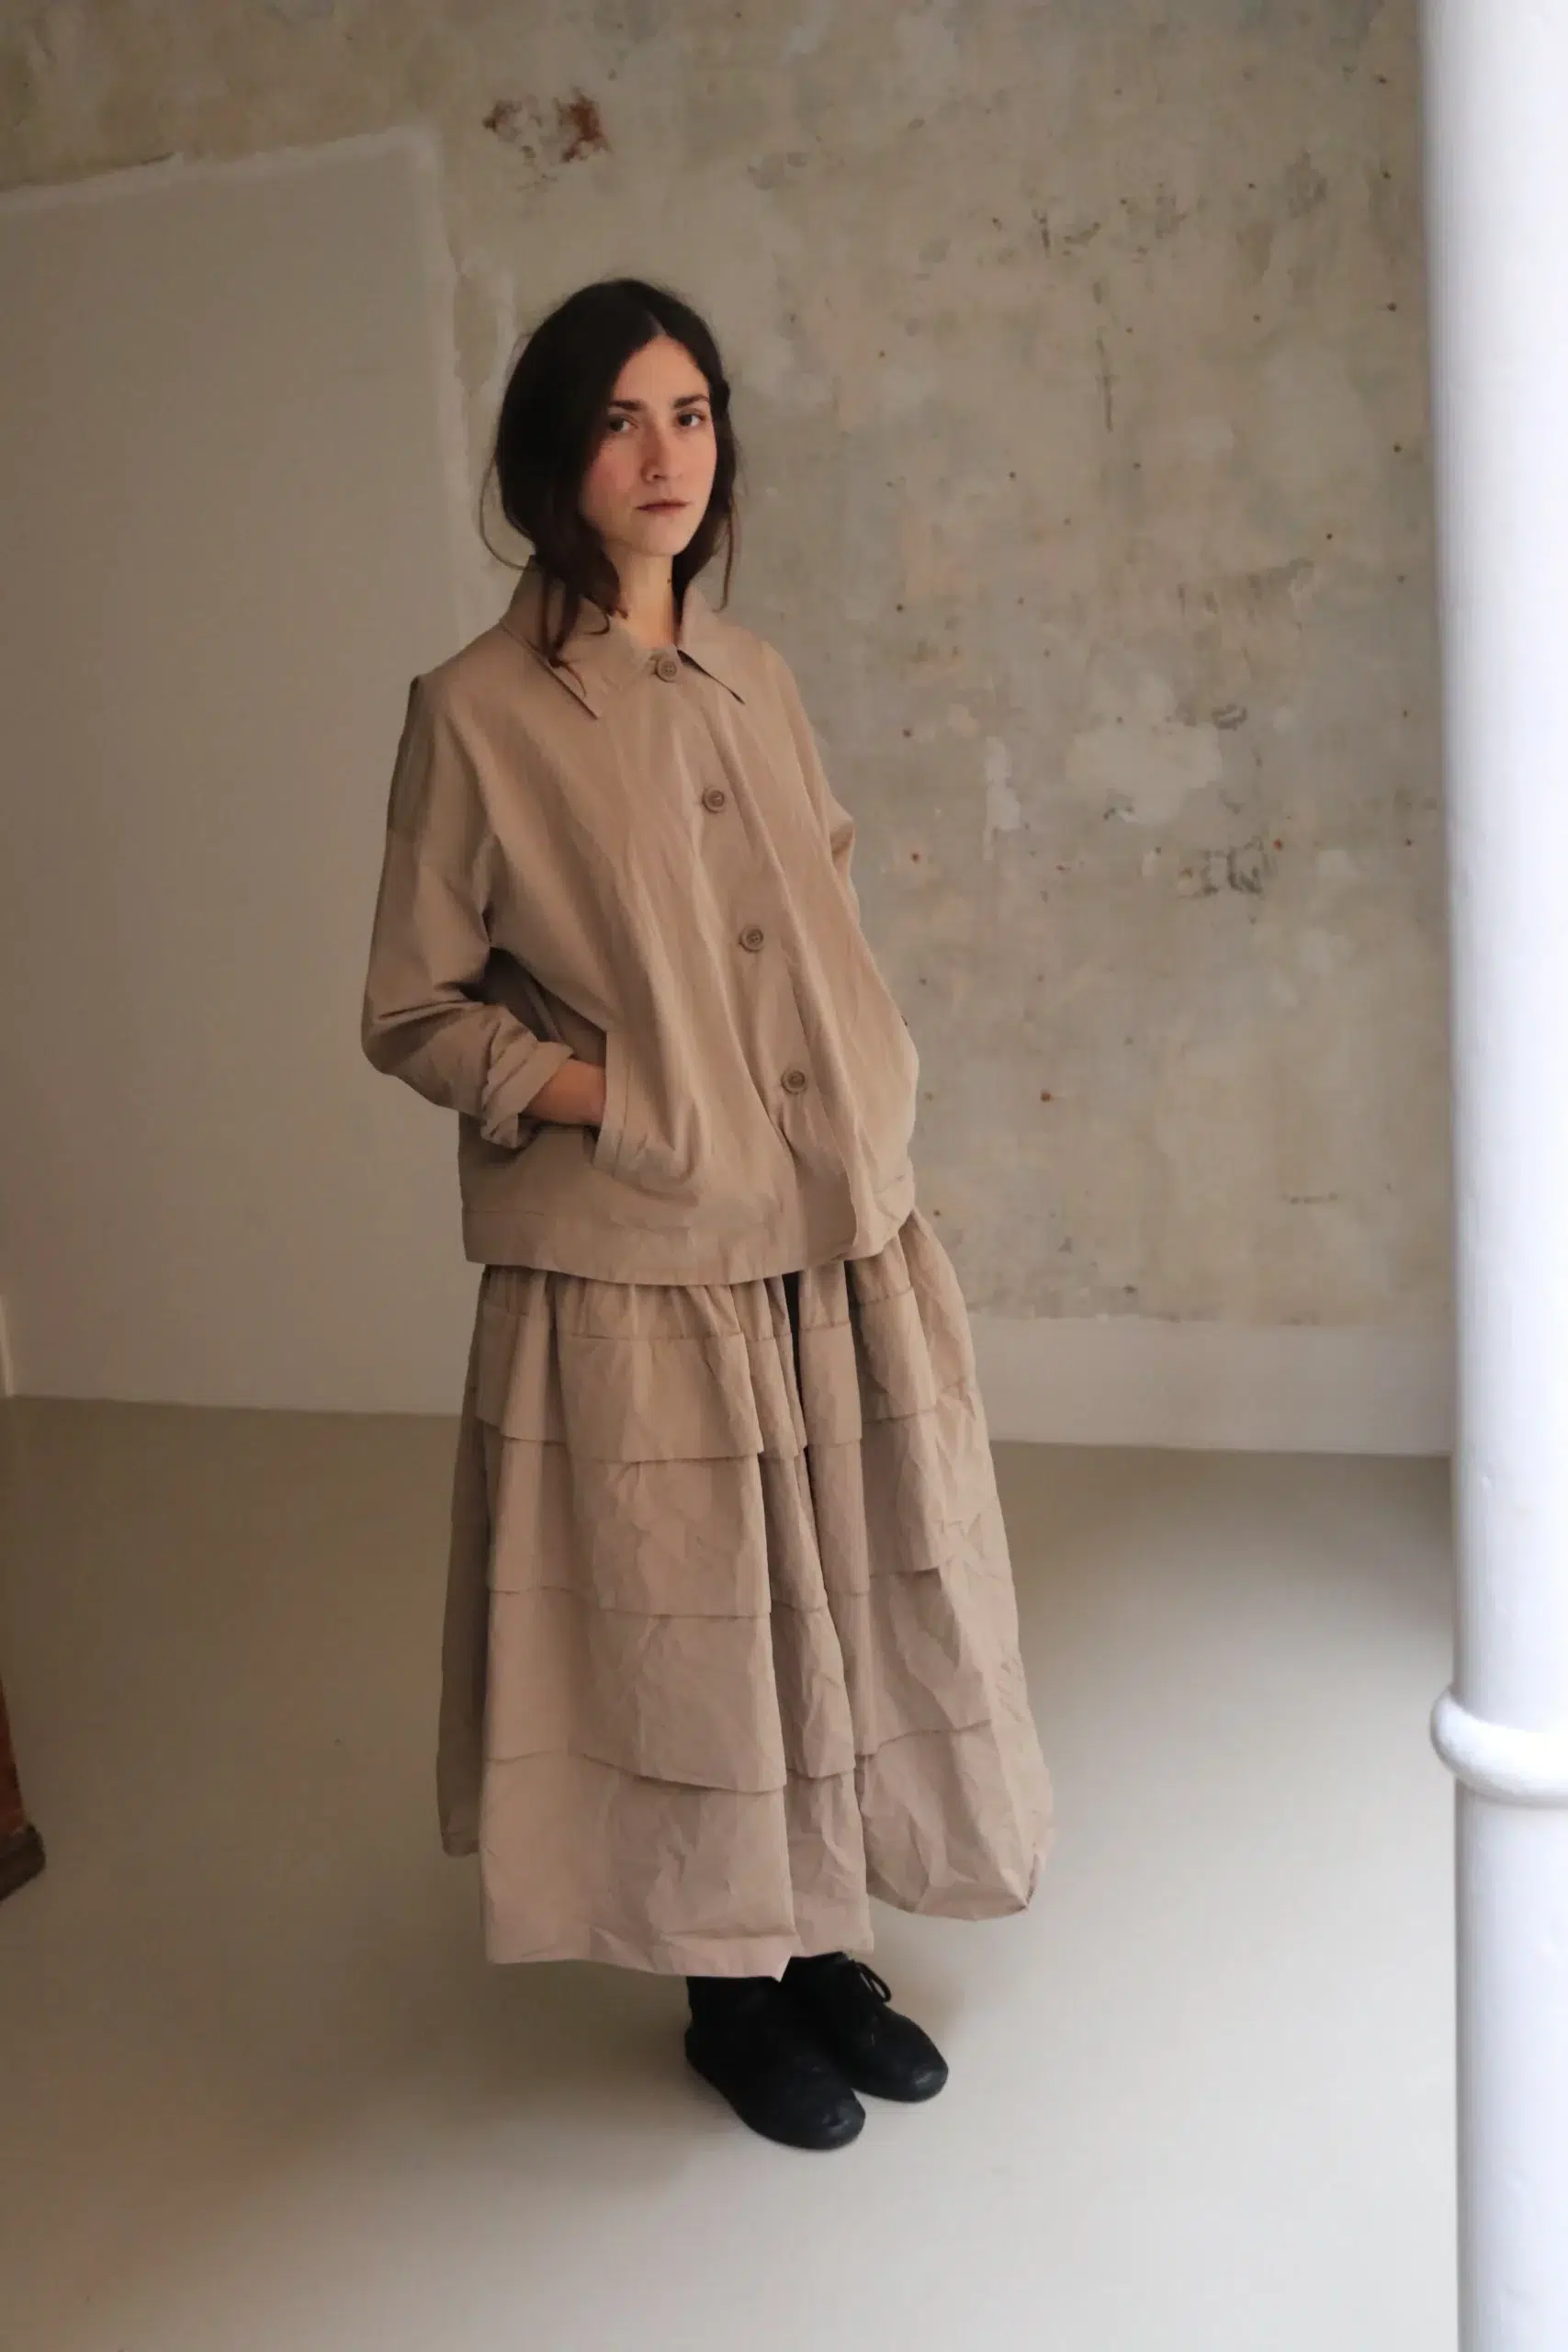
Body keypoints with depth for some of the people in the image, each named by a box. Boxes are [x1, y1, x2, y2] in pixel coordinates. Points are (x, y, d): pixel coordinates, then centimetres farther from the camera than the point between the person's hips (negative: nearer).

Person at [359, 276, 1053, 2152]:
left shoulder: (754, 679, 8)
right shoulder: (479, 711, -9)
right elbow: (413, 1015, -6)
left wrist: (866, 1130, 6)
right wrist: (627, 1106, -16)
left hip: (840, 1244, 6)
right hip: (638, 1273, -5)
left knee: (853, 1596, 13)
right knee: (686, 1628, 8)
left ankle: (822, 1940, 35)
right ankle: (730, 1985, 30)